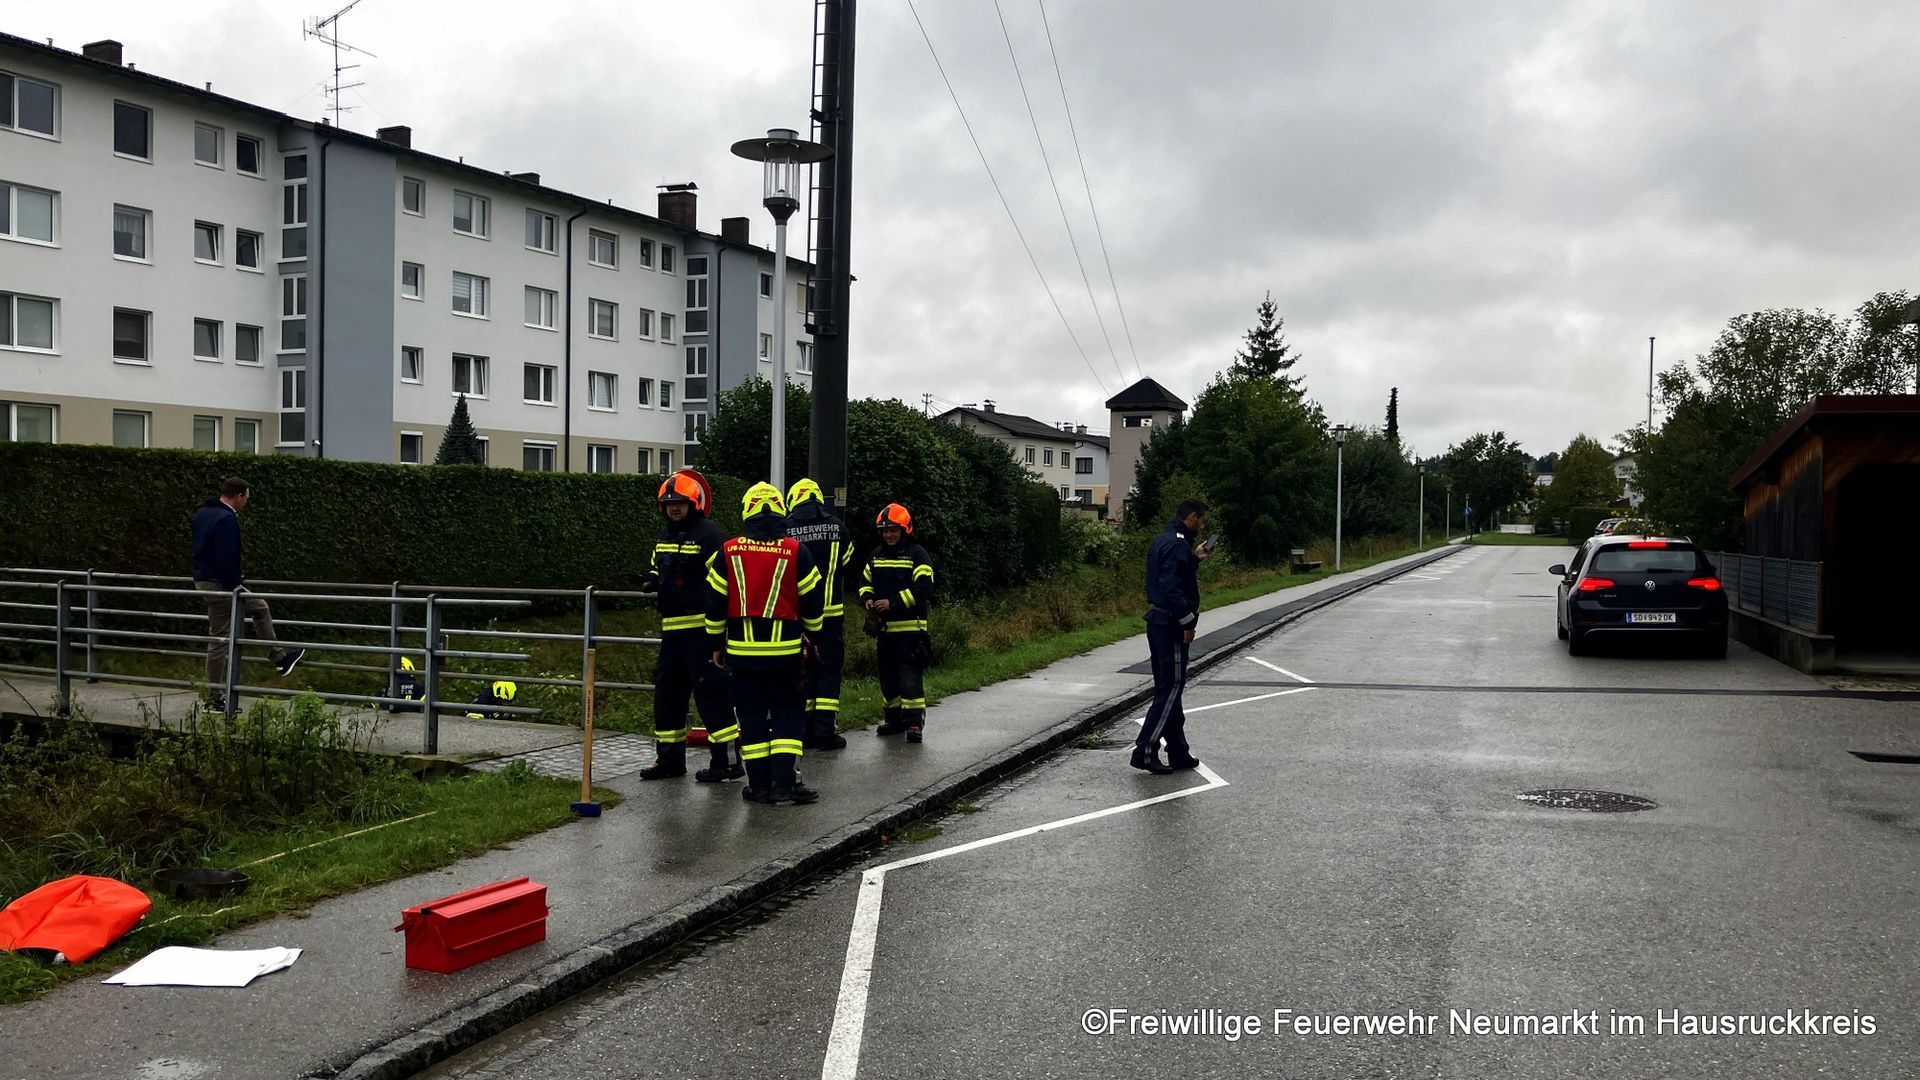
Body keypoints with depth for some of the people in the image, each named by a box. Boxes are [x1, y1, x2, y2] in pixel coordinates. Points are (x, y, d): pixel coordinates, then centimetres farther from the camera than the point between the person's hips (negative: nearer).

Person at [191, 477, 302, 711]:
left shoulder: (202, 513, 12)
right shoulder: (227, 519, -20)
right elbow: (226, 558, -26)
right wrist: (233, 588, -19)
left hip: (202, 578, 10)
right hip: (219, 584, -10)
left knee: (261, 608, 19)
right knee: (219, 639, -2)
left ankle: (279, 657, 22)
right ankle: (215, 699, 4)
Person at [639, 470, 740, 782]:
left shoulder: (709, 535, -10)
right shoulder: (665, 536, 16)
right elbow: (659, 570, 28)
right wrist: (652, 579, 5)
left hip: (702, 628, -9)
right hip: (672, 628, 9)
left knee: (710, 692, -7)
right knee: (667, 692, 13)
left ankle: (727, 761, -1)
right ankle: (669, 759, 24)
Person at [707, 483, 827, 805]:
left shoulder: (729, 552, -1)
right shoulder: (795, 552, -5)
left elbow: (715, 603, 2)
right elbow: (813, 600, 1)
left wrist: (716, 643, 13)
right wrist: (814, 636, 17)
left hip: (742, 649, 1)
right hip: (785, 650, -1)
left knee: (751, 717, 9)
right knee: (788, 714, 8)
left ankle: (760, 784, 9)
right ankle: (784, 782, 0)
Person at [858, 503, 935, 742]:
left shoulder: (917, 554, -7)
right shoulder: (876, 556, 14)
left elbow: (923, 588, -15)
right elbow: (865, 581, 20)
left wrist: (893, 602, -20)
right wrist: (867, 599, -2)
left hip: (910, 627, -7)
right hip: (885, 626, 7)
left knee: (910, 676, -9)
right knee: (888, 676, 13)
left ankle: (914, 721, -5)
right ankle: (895, 718, 24)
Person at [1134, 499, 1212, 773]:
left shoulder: (1162, 540, 15)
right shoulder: (1178, 544, -17)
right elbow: (1172, 588, -24)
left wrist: (1195, 558, 17)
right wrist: (1188, 622, -18)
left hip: (1157, 622, 11)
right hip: (1170, 625, -11)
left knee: (1168, 688, 13)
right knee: (1171, 689, -6)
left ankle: (1178, 753, 20)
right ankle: (1145, 751, -6)